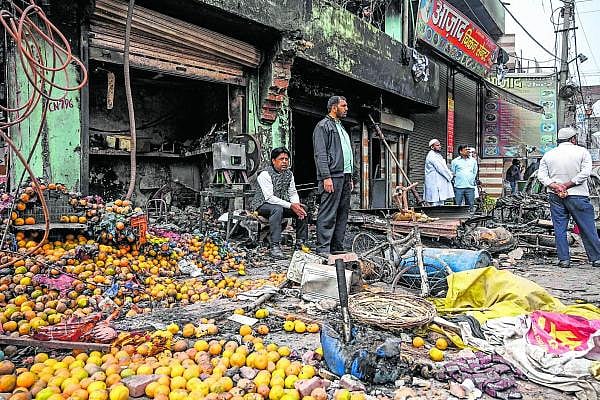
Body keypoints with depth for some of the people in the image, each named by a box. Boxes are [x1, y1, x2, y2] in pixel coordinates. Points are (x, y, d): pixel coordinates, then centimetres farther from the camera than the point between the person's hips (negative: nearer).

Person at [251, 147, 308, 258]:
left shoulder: (289, 174, 4)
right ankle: (275, 246, -37)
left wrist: (297, 204, -20)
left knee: (303, 208, -11)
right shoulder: (265, 174, -19)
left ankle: (300, 242, -4)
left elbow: (293, 193, 4)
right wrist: (290, 205, -32)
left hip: (281, 204, 7)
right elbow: (269, 198, -27)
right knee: (277, 209, -38)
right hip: (262, 205, -7)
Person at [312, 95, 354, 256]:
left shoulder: (340, 127, 26)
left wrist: (350, 177, 21)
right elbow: (320, 154, -12)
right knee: (328, 215, -9)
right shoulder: (323, 126, -3)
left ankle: (337, 247, 15)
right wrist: (326, 177, -20)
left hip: (344, 176, 9)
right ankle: (323, 249, -6)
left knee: (342, 214, 9)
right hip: (332, 177, -9)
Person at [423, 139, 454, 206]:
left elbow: (444, 167, 23)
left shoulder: (438, 155, 21)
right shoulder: (432, 155, -12)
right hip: (435, 184, -10)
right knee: (436, 203, -12)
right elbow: (440, 168, -17)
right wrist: (450, 176, -7)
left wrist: (449, 174, 7)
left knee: (441, 203, 9)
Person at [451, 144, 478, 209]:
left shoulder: (473, 160, 13)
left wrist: (473, 181, 15)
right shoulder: (455, 161, 3)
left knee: (470, 206, 4)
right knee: (457, 206, -2)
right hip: (458, 187, -3)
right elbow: (452, 173, 8)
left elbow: (475, 172, 22)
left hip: (470, 187, 3)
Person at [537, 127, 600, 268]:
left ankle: (564, 259, 6)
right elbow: (585, 173, -12)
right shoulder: (582, 151, -1)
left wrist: (555, 186, -10)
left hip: (555, 197, 3)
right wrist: (567, 185, -11)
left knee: (559, 229, 5)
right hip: (577, 196, -2)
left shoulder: (548, 155, 8)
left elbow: (541, 175, -1)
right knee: (588, 229, 6)